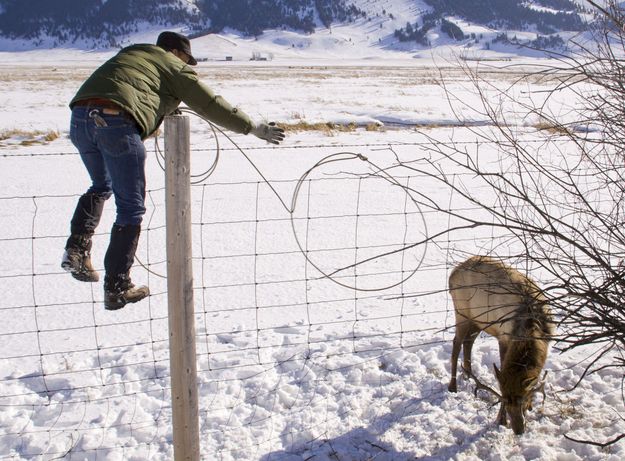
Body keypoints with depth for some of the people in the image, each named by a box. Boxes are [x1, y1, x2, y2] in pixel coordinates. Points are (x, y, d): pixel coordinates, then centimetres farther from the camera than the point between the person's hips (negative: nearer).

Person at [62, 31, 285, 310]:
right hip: (116, 121, -6)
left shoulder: (130, 53, 32)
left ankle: (77, 247, 12)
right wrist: (254, 128, 23)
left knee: (101, 187, 30)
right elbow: (212, 106, 15)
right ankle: (117, 288, 9)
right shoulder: (174, 67, 16)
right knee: (131, 208, 6)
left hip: (80, 115, 6)